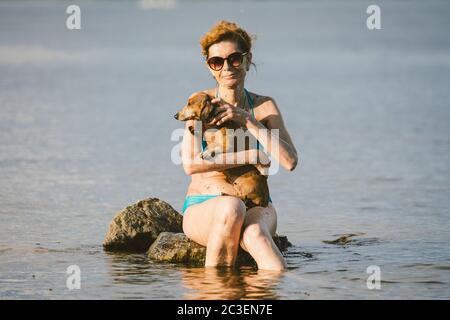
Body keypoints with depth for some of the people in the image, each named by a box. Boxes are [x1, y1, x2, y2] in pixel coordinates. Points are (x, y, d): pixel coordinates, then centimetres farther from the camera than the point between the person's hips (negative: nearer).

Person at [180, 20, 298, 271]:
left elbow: (290, 161, -9)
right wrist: (252, 156, -12)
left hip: (256, 206, 1)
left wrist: (247, 119, -14)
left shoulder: (265, 106, 5)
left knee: (254, 234, -36)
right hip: (202, 208, -1)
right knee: (231, 207, -38)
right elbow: (190, 164, -12)